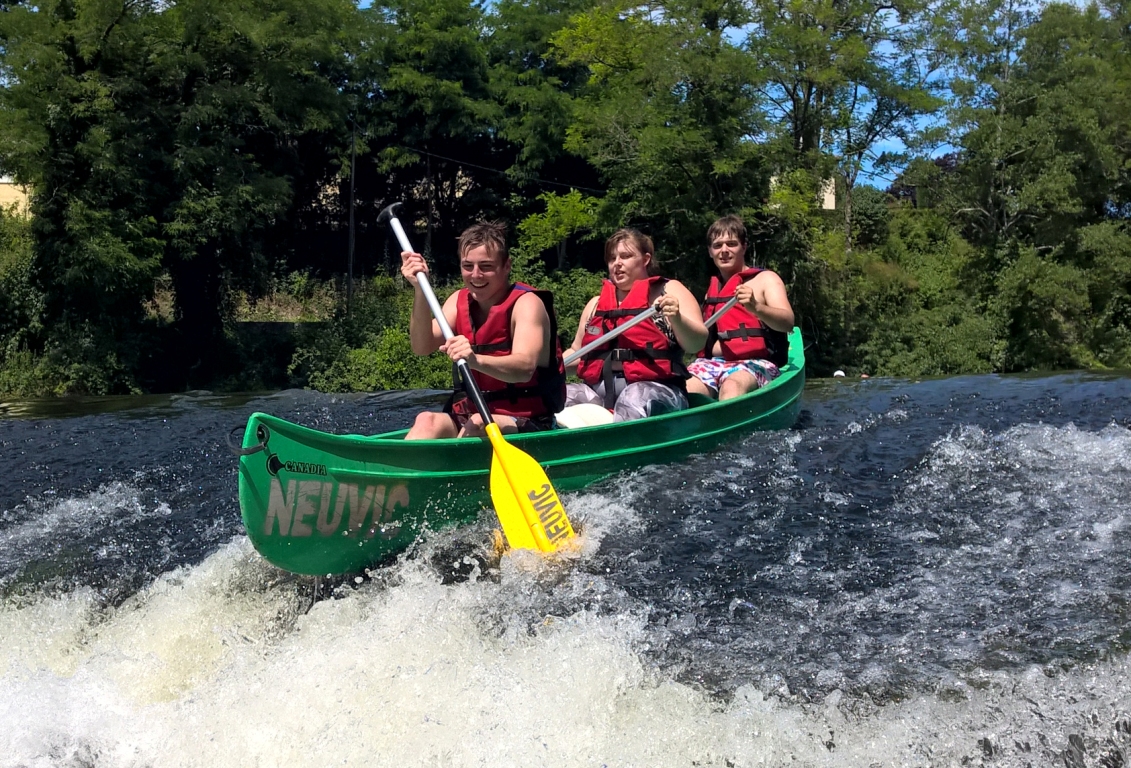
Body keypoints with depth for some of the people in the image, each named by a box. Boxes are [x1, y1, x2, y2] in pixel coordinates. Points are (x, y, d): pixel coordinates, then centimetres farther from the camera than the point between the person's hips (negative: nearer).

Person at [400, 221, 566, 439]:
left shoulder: (526, 303, -8)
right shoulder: (459, 300, 10)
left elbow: (524, 368, -26)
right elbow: (422, 346, -5)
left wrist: (476, 360, -45)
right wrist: (420, 290, -17)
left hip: (528, 424, -4)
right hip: (466, 418, 5)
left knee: (479, 424, -35)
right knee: (427, 421, -26)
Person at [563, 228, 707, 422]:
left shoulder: (670, 291, 9)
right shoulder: (596, 304, 24)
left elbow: (697, 343, -3)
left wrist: (676, 320, -23)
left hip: (655, 389, -5)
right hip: (599, 389, 5)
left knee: (634, 398, -38)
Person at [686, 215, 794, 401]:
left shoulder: (765, 279, 9)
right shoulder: (712, 288, 25)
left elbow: (788, 323, -8)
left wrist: (756, 308, -26)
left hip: (757, 363, -4)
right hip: (713, 363, 4)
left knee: (732, 387, -39)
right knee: (685, 389, -29)